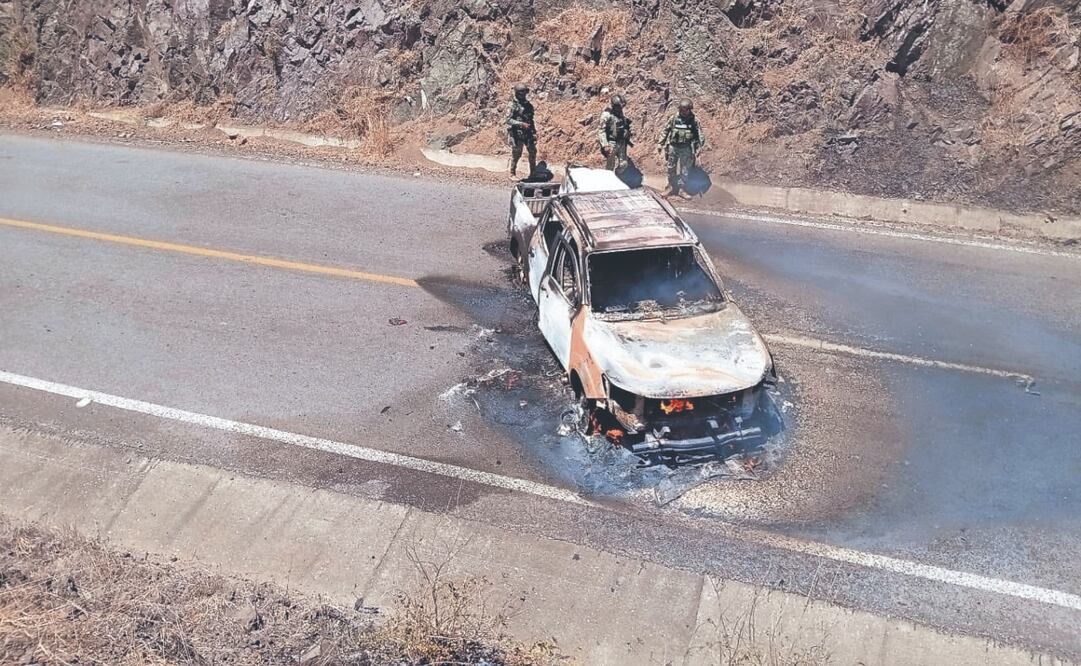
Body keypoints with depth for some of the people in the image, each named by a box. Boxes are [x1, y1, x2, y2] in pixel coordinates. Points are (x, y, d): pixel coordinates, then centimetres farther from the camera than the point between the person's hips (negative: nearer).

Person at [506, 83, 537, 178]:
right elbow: (508, 120, -17)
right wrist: (521, 124, -24)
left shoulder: (528, 104, 9)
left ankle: (533, 172, 21)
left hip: (528, 133, 6)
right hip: (517, 133, -6)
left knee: (532, 151, 8)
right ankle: (512, 173, 16)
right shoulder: (513, 105, -11)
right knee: (516, 154, 2)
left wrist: (534, 131, 14)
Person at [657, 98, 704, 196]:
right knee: (671, 169, 10)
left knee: (685, 170, 3)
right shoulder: (674, 118, -2)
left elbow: (699, 135, -1)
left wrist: (699, 148, -6)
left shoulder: (694, 120, -4)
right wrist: (660, 144, 4)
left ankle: (682, 189, 13)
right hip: (673, 147, 2)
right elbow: (665, 131, 5)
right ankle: (672, 188, 24)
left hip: (686, 149, -1)